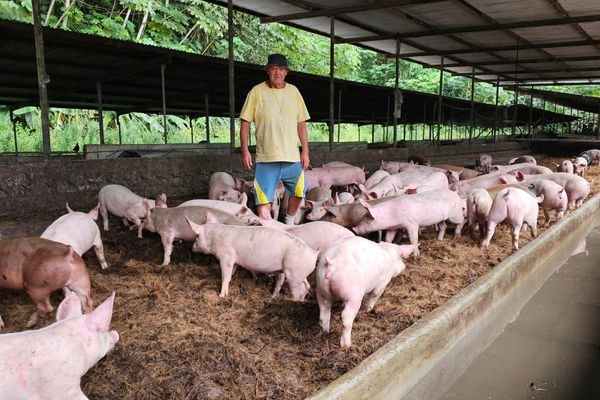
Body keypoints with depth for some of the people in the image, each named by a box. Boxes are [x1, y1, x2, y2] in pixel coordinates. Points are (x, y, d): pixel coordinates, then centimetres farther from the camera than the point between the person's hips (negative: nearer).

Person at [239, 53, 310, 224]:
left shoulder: (294, 91, 8)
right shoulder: (257, 91, -1)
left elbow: (301, 124, 10)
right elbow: (245, 123, 1)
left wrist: (305, 151, 6)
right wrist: (245, 150, -6)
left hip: (293, 156, 3)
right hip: (266, 157, -3)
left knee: (298, 193, 14)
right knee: (263, 199, -3)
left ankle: (289, 222, 37)